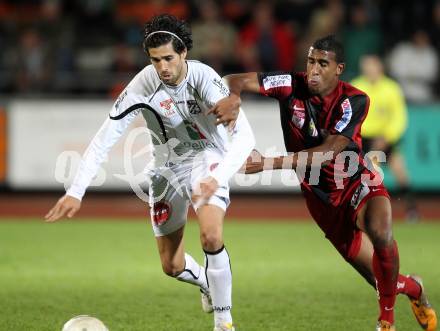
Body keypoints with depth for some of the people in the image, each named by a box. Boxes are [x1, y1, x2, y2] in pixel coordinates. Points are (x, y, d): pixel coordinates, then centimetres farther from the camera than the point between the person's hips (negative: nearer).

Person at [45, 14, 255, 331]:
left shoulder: (204, 78, -28)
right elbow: (104, 139, -22)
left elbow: (244, 136, -34)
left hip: (208, 158, -3)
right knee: (172, 265, 9)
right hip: (168, 165, 3)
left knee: (211, 236, -29)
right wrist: (76, 192, -31)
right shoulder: (143, 85, -23)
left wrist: (218, 179, -50)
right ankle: (209, 284, 45)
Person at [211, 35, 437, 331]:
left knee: (380, 233, -35)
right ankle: (413, 288, 42)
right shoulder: (291, 85, -14)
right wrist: (234, 97, -45)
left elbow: (327, 152, -29)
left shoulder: (355, 101, -19)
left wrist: (270, 163, -38)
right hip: (321, 195, 2)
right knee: (379, 278, 4)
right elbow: (235, 80, -18)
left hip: (358, 182, -2)